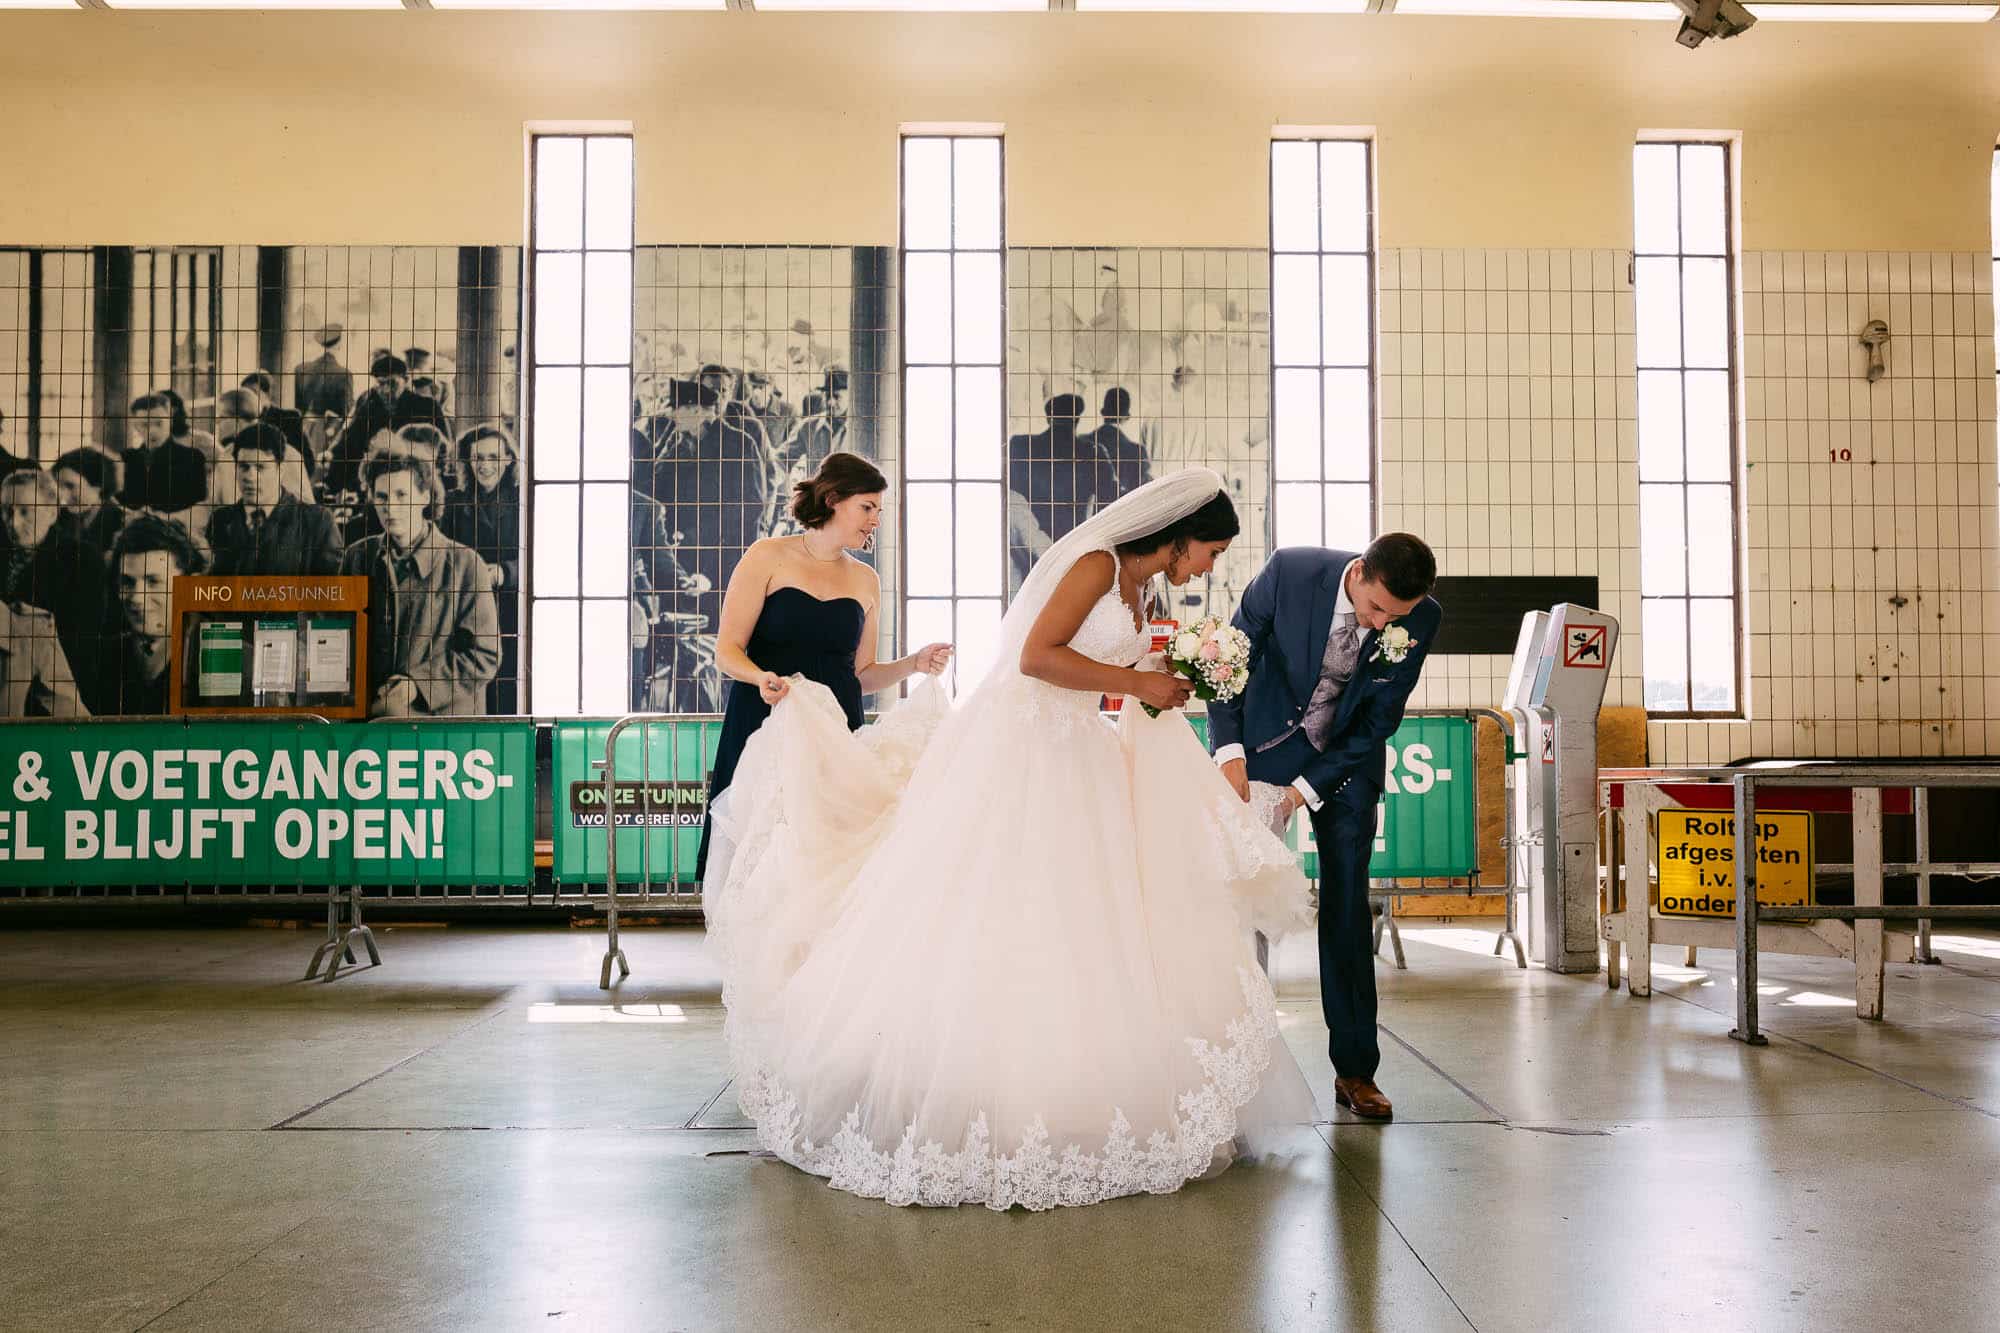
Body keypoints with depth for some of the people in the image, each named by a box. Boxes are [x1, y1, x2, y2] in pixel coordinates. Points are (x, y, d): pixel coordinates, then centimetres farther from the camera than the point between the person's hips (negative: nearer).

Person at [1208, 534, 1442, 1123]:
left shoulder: (1421, 620, -18)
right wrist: (1230, 751, -23)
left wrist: (1306, 788, -16)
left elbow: (1380, 721, -11)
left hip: (1346, 759, 1)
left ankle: (1355, 1070, 7)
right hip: (1266, 743, -1)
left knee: (1347, 907, -1)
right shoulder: (1289, 571, -24)